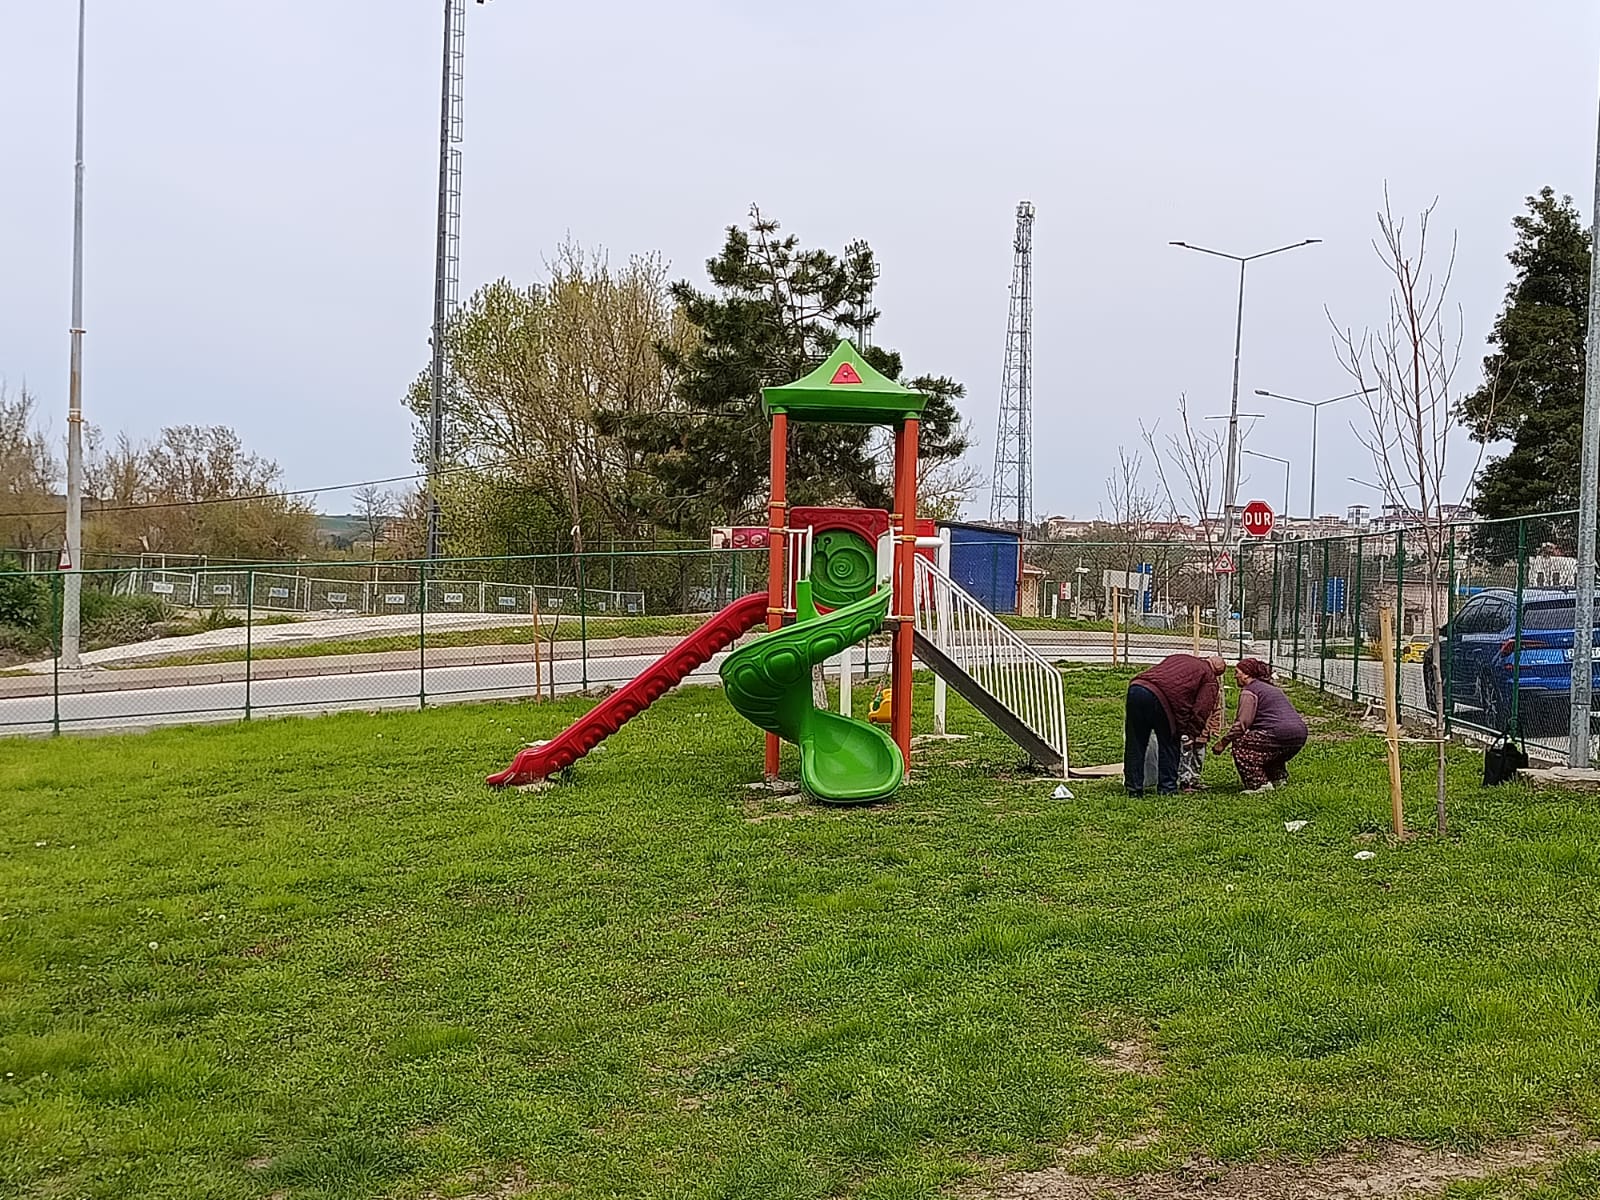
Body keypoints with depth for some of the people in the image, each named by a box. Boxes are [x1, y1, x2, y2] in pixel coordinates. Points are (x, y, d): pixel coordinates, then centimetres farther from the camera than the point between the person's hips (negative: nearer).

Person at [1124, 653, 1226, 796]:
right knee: (1169, 746, 13)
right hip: (1161, 699, -5)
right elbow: (1201, 711, 3)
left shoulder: (1178, 657, 33)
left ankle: (1134, 788, 18)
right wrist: (1192, 734, 11)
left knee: (1135, 745, 13)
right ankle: (1167, 788, 15)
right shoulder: (1209, 679, 15)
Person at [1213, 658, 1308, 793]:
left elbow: (1242, 723, -9)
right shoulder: (1271, 687, 28)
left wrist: (1222, 742, -2)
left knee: (1240, 744, 0)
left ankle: (1259, 784, -6)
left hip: (1280, 735, -10)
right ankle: (1279, 778, 27)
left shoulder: (1249, 691, -1)